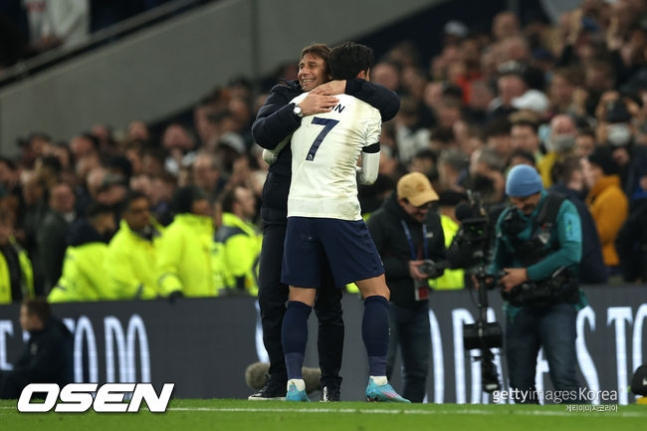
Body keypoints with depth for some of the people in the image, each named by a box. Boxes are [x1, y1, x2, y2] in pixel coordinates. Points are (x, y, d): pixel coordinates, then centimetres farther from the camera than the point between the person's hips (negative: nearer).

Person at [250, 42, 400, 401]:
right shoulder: (285, 96, 5)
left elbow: (391, 104, -10)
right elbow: (262, 133, -11)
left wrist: (348, 87, -17)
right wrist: (298, 110, -26)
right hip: (282, 215, 2)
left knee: (328, 303, 0)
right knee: (270, 297, 0)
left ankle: (330, 384, 8)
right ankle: (279, 380, 10)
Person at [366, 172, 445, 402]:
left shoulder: (432, 221, 11)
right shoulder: (380, 221, -10)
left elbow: (441, 257, 22)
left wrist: (433, 269, -3)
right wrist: (406, 269, -20)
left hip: (418, 304, 7)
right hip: (387, 303, -7)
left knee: (418, 369, 6)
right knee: (383, 364, -12)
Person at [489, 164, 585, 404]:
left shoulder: (561, 209, -5)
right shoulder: (507, 218, 11)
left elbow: (571, 252, -17)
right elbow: (500, 260, 20)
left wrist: (527, 274, -16)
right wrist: (489, 276, -4)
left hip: (557, 306, -5)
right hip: (519, 309, 5)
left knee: (563, 376, -17)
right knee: (520, 383, 6)